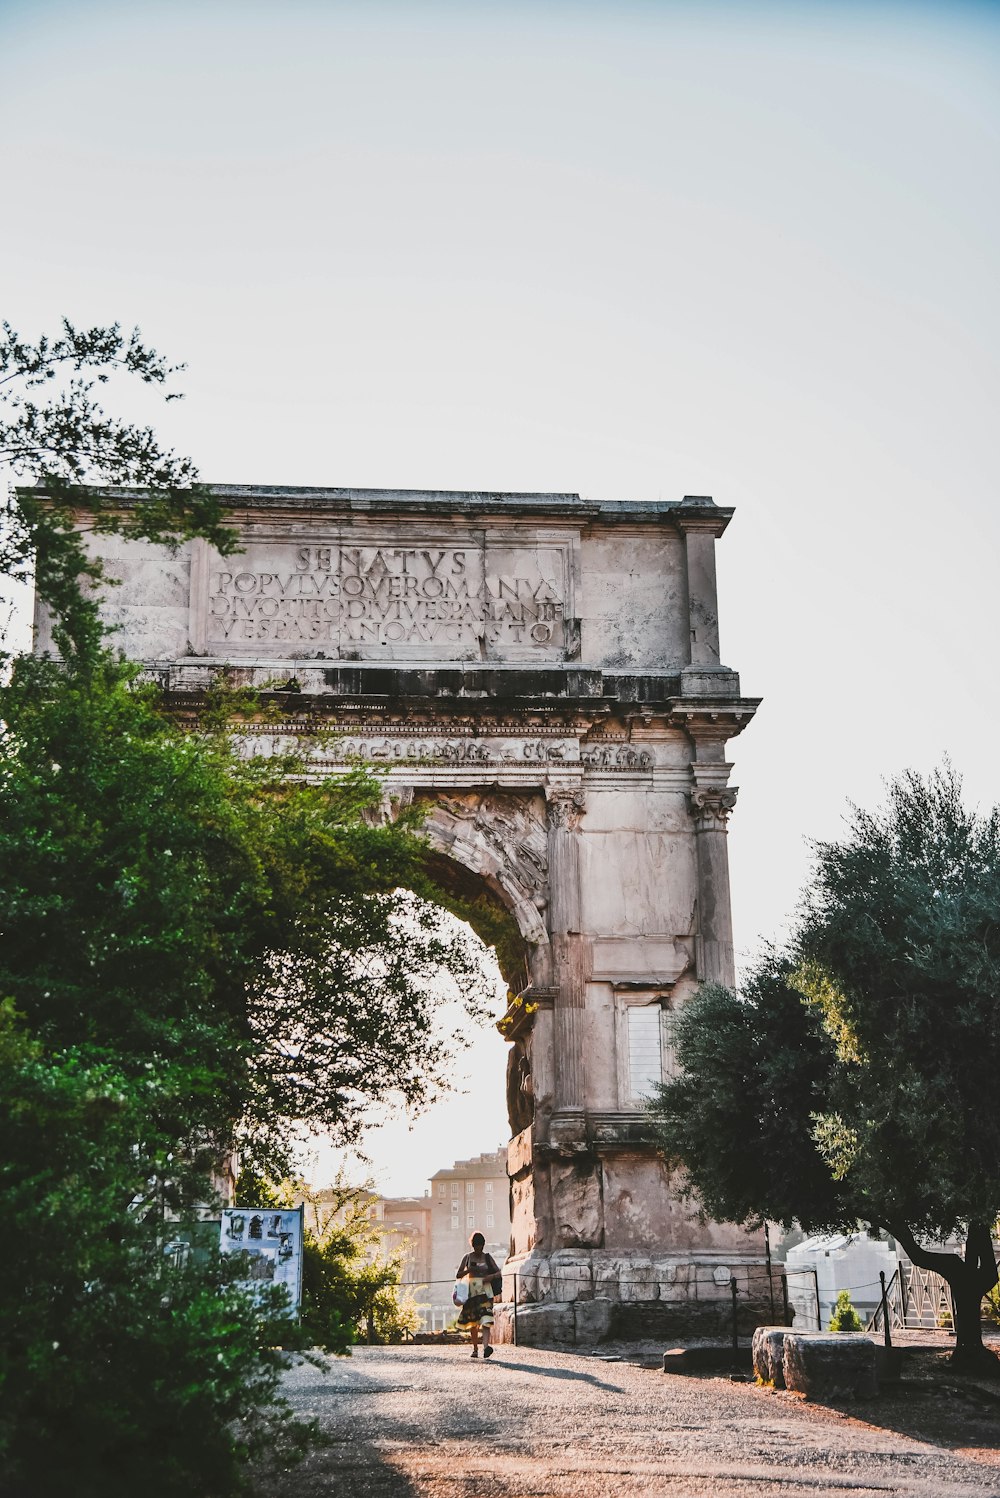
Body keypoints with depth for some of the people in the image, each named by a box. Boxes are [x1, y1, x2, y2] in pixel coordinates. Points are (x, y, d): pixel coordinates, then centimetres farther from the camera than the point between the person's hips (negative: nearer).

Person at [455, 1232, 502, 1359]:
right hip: (471, 1290, 1)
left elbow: (499, 1272, 5)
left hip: (485, 1290, -1)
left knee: (485, 1319, -18)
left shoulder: (487, 1257, 7)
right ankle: (475, 1348, 20)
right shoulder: (468, 1257, 6)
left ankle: (486, 1346, -34)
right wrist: (469, 1269, -14)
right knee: (473, 1322, 6)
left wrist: (491, 1276, -16)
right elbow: (458, 1275, 2)